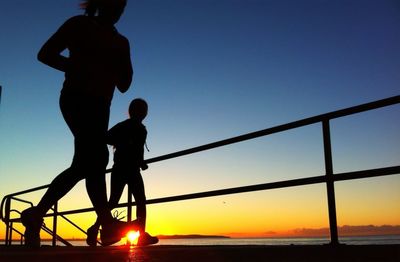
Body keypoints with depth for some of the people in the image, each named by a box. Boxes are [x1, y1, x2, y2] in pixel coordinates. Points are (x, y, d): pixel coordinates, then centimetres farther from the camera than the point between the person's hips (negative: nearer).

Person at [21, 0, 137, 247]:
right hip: (77, 98, -7)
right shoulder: (79, 24, 8)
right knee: (96, 158, -21)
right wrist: (79, 65, -9)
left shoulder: (120, 42, 21)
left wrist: (123, 63, -2)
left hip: (99, 105, 7)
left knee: (84, 165, 3)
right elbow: (45, 54, 2)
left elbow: (123, 85, 15)